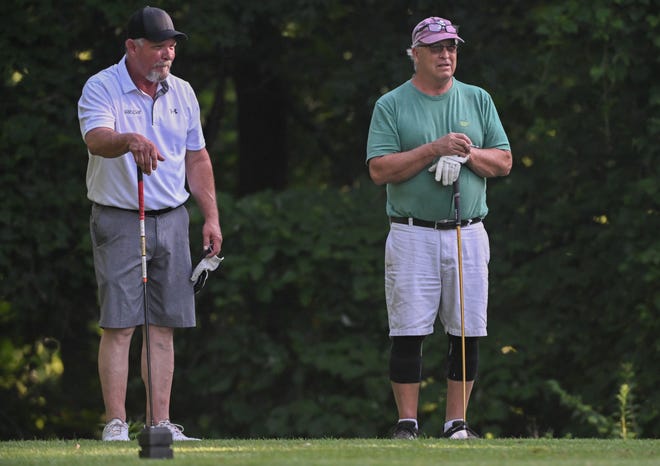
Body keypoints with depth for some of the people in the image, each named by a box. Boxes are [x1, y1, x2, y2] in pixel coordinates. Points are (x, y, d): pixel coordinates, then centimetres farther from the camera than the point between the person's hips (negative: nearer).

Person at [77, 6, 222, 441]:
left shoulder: (182, 92, 10)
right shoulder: (101, 88, -9)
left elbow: (197, 158, 18)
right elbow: (97, 139, -27)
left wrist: (212, 217, 12)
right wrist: (131, 140, -48)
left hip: (172, 220, 5)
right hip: (119, 221, -5)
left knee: (164, 326, 4)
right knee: (119, 324, -9)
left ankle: (160, 421, 6)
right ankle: (116, 422, -8)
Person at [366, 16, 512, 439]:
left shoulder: (478, 101, 12)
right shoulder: (391, 106, 3)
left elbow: (504, 163, 9)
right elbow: (380, 169, -7)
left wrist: (467, 154, -10)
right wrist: (434, 149, -15)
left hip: (468, 234, 3)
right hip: (413, 234, -3)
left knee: (468, 333, 0)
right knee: (409, 332, -5)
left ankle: (457, 423, 8)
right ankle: (407, 424, 1)